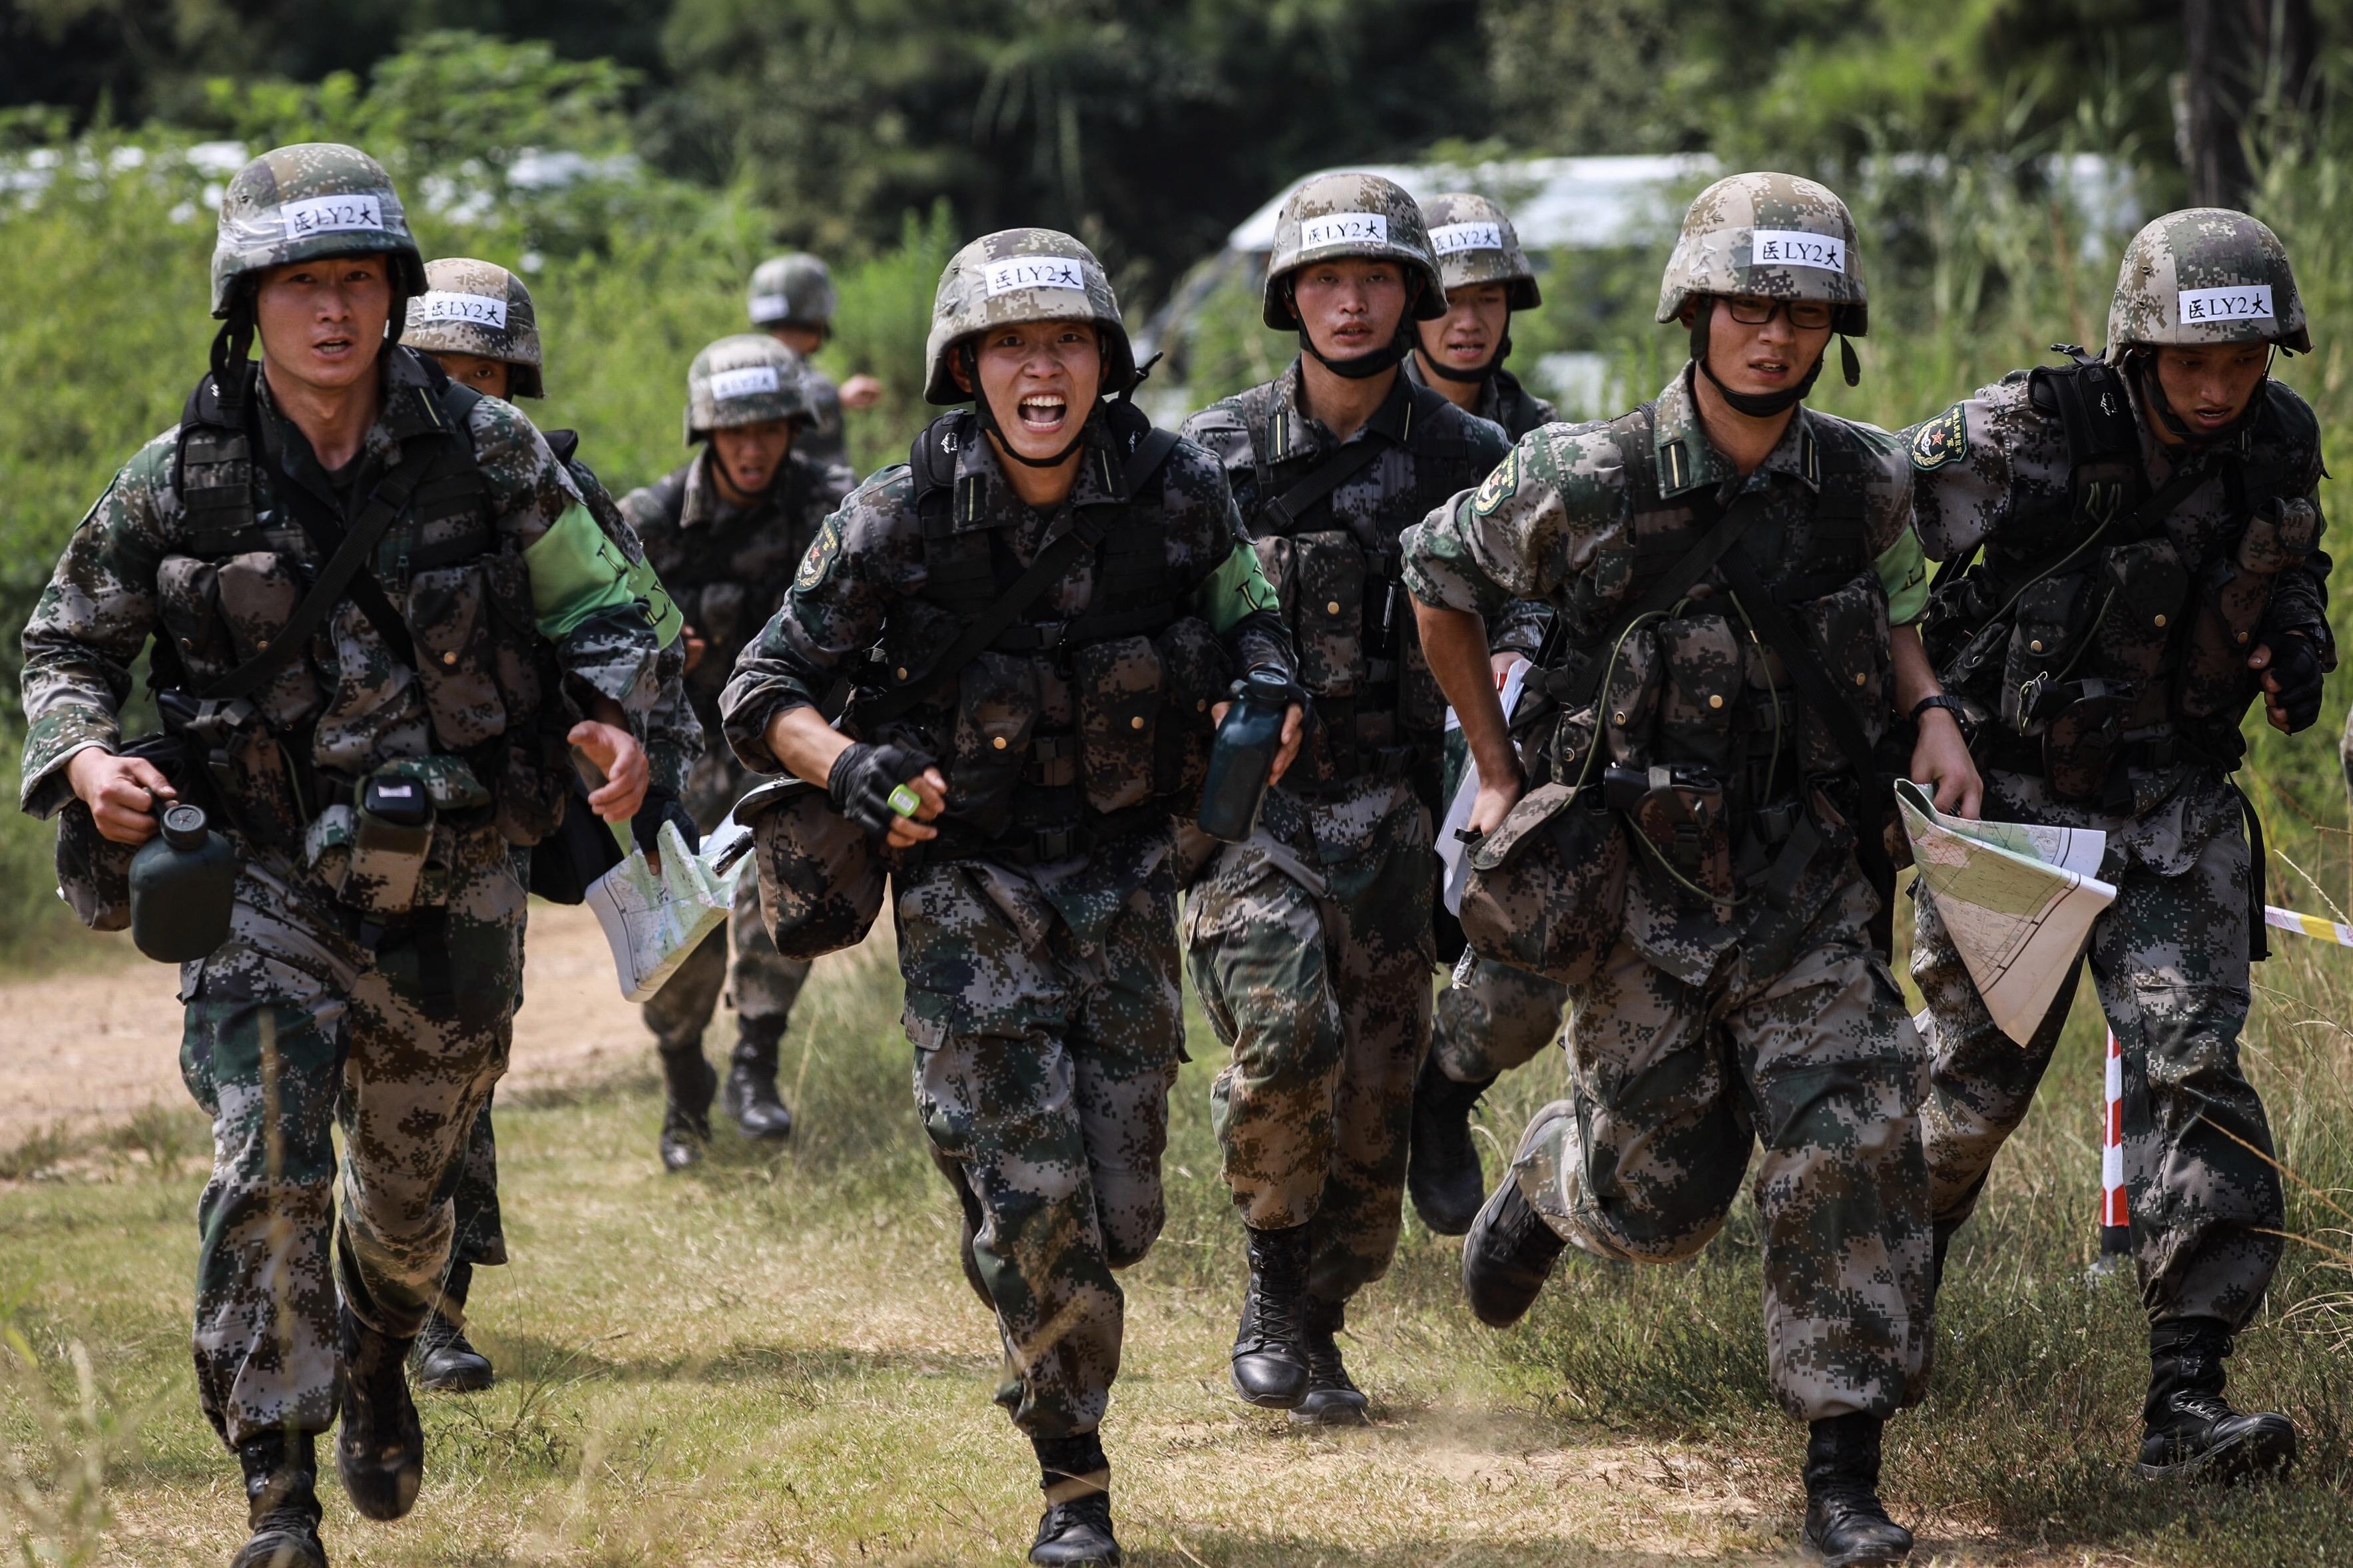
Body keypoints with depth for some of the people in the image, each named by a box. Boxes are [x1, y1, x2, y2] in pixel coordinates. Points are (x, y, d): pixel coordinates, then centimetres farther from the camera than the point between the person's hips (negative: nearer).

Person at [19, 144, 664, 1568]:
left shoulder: (487, 453, -6)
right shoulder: (180, 482, -6)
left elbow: (599, 608, 3)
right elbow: (67, 643, 5)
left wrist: (617, 722, -18)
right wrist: (86, 757, -15)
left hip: (454, 886, 2)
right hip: (265, 877, -2)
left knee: (410, 1190, 17)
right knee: (268, 1170, -18)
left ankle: (377, 1358, 51)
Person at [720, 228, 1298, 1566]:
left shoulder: (1179, 493, -8)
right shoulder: (901, 522, -14)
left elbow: (1247, 621, 10)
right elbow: (766, 692, -6)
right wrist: (851, 767, -25)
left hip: (1123, 875, 3)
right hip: (966, 887, -2)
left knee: (1119, 1214, 4)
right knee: (1038, 1202, -10)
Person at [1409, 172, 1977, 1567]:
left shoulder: (1867, 482, -4)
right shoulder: (1588, 484, -15)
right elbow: (1439, 581, 2)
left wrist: (1932, 714, 0)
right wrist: (1499, 770, 7)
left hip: (1810, 879, 2)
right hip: (1641, 882, -2)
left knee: (1856, 1148, -13)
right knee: (1658, 1195, 8)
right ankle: (1549, 1181, 47)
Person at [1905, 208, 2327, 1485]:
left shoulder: (2278, 442, -4)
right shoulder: (2033, 434, -19)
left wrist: (2297, 644, -4)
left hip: (2174, 806, 3)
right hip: (2012, 793, -2)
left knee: (2192, 1066, -13)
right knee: (1976, 1078, 8)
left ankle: (2185, 1402, -16)